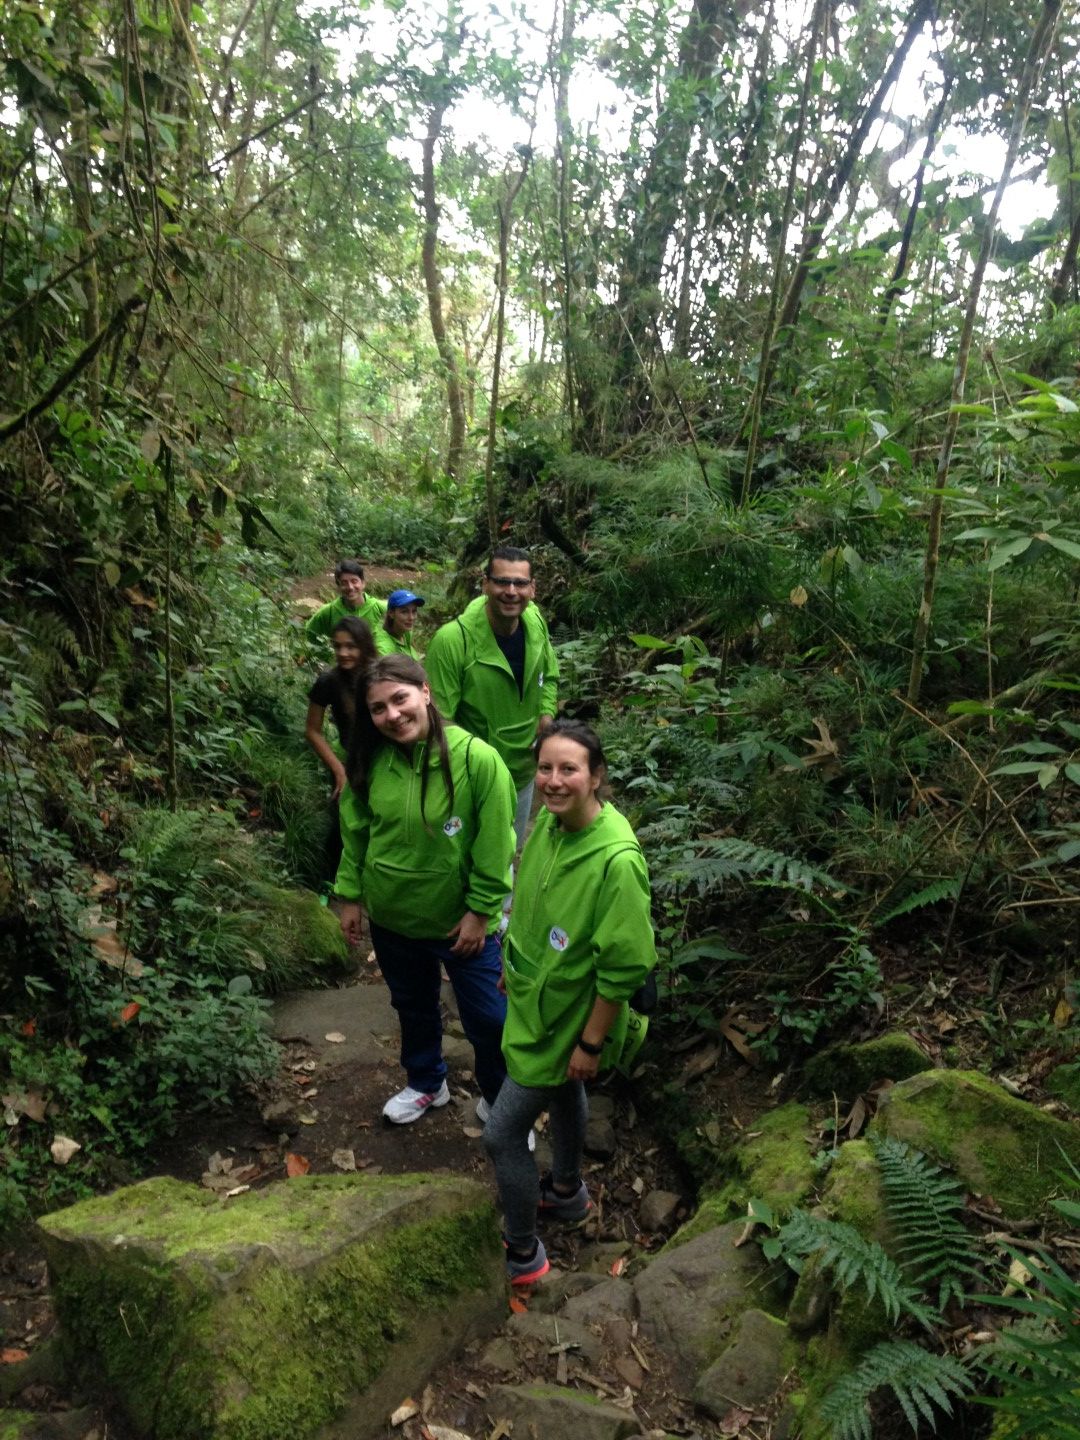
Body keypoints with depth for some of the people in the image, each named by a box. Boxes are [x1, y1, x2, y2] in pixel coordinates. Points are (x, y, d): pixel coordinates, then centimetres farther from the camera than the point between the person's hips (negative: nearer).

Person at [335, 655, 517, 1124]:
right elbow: (354, 835, 3)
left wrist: (480, 911, -15)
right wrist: (350, 896, 5)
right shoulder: (369, 761, -9)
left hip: (463, 922, -4)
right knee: (413, 1009, 26)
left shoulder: (476, 758, -24)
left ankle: (503, 1104, 36)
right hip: (393, 919, 4)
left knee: (489, 1020, 8)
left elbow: (494, 844, -18)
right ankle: (426, 1084, 52)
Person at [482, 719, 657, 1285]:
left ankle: (522, 1254, 27)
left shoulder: (617, 860, -35)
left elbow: (625, 966, -27)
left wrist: (591, 1042, -19)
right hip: (535, 1000, 7)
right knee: (564, 1095, 30)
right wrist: (514, 964, 16)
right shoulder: (547, 822, -12)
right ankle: (567, 1190, 56)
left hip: (565, 1023, -7)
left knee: (502, 1133, 4)